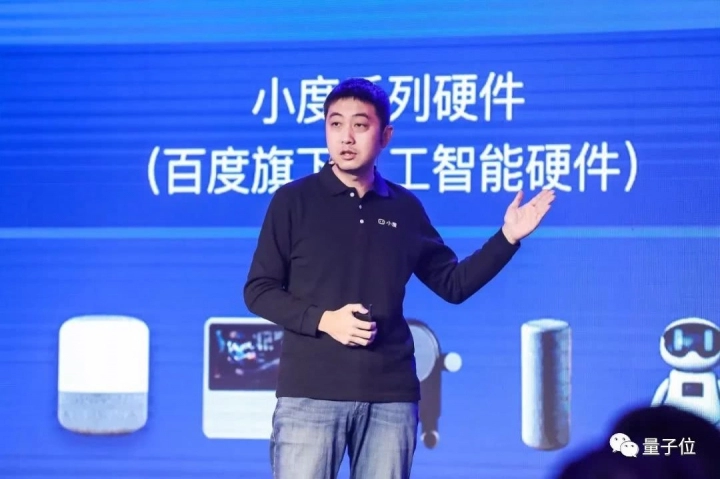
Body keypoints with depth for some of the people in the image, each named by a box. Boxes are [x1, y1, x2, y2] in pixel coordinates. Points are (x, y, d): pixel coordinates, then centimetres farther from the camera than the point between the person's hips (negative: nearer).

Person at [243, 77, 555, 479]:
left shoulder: (406, 209, 11)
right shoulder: (293, 201, 1)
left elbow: (453, 284, 17)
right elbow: (259, 290, 1)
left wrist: (508, 238, 5)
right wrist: (323, 320, -13)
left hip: (391, 395, 3)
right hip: (311, 392, -3)